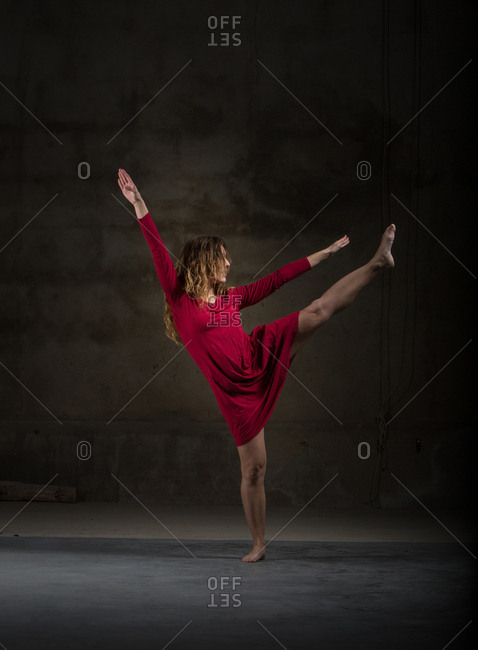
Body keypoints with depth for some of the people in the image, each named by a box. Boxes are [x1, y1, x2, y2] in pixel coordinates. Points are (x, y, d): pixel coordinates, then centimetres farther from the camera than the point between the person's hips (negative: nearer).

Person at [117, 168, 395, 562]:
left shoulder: (231, 297, 12)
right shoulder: (180, 297, -2)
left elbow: (277, 279, 19)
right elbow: (159, 253, -10)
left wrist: (324, 254, 24)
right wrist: (139, 206, -17)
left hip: (261, 360, 4)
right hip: (236, 389, -4)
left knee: (320, 311, -7)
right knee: (253, 469, 2)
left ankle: (378, 264, -4)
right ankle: (259, 544, 15)